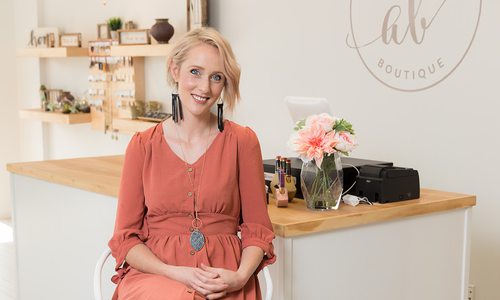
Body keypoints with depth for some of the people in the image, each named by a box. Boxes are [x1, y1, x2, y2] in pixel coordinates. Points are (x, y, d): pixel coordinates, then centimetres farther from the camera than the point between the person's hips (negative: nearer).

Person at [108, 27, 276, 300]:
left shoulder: (242, 141, 5)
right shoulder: (142, 145, 6)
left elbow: (257, 229, 7)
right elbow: (125, 237, 6)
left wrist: (241, 276, -12)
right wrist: (175, 273, -11)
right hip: (154, 272, 0)